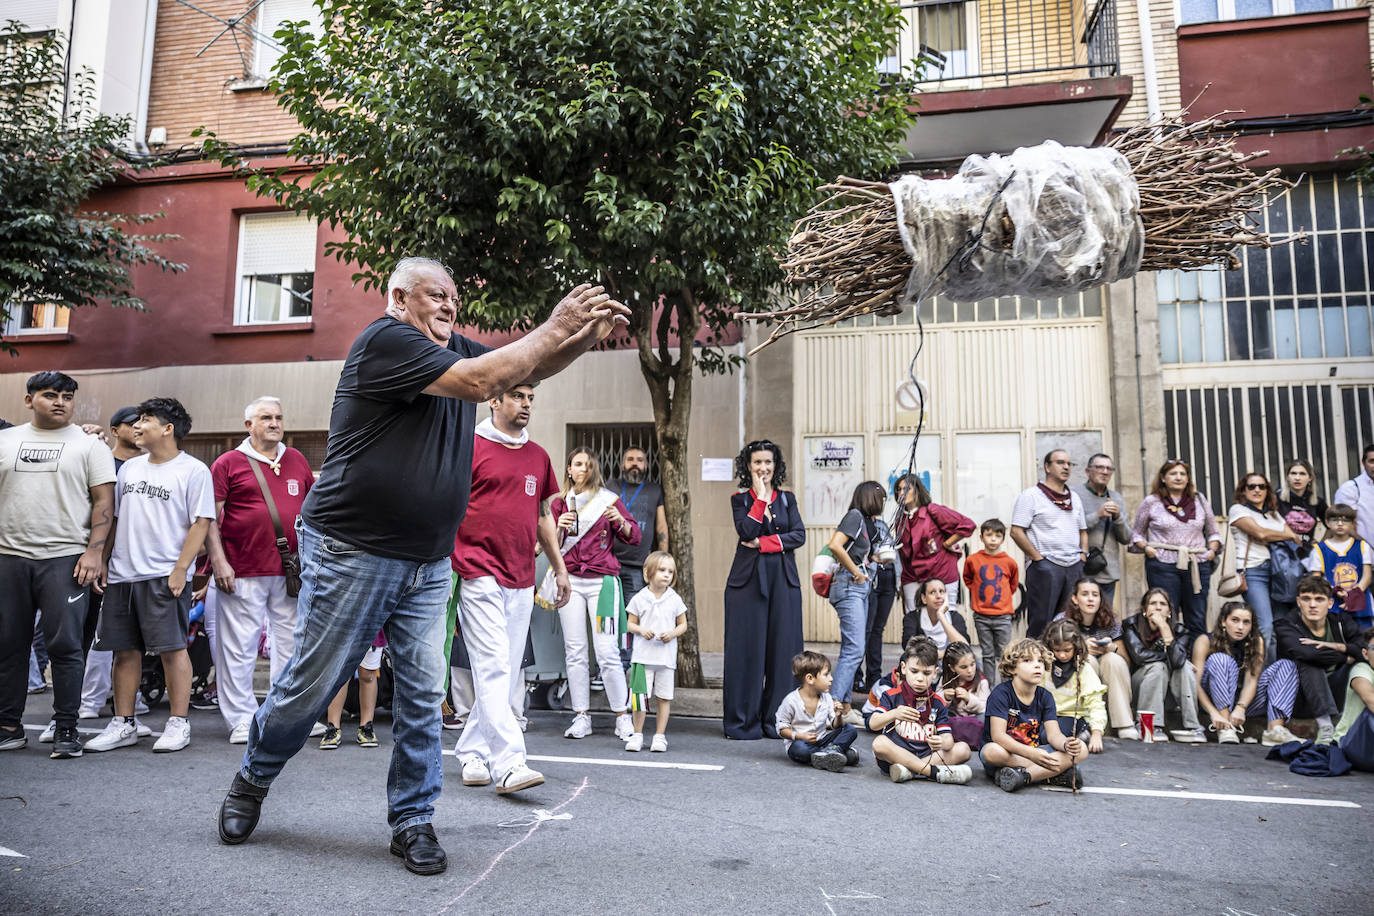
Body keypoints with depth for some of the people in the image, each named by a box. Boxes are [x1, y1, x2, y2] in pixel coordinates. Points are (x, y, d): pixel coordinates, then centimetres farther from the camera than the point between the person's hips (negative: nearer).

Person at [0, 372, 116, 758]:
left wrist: (94, 551, -12)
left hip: (65, 559, -3)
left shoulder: (89, 444, 3)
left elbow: (104, 501, -2)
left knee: (66, 646, -2)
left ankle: (66, 729, 7)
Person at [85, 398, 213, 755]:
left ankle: (178, 723, 5)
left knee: (172, 648, -4)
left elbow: (201, 523, -9)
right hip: (121, 574, 6)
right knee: (125, 650, 10)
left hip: (165, 576, -6)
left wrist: (180, 570, -15)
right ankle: (123, 724, 20)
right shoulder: (129, 467, 16)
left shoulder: (193, 470, -4)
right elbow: (114, 519, 21)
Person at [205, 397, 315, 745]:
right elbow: (209, 518, -2)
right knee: (239, 649, 2)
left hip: (291, 571, 4)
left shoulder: (297, 461, 13)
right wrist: (219, 561, -10)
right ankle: (242, 719, 14)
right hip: (243, 572, -4)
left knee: (292, 644, 10)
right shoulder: (228, 463, 1)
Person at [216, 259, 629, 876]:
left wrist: (589, 334, -6)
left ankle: (412, 821, 18)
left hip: (427, 565, 7)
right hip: (352, 553, -6)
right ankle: (252, 779, 35)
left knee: (424, 695, 5)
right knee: (311, 684, 8)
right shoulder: (385, 340, -12)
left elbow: (532, 367, 12)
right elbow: (479, 383, -22)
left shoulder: (455, 349, 12)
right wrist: (555, 326, -17)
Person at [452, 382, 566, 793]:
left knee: (508, 674, 10)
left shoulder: (538, 457, 15)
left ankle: (472, 752, 24)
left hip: (521, 580, 6)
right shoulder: (471, 448, -2)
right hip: (479, 575, -6)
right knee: (493, 668, -10)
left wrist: (559, 568, 20)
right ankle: (508, 764, -10)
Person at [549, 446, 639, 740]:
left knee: (607, 652, -8)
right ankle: (581, 717, 11)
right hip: (570, 580, 2)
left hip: (602, 580, -2)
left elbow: (634, 537, 4)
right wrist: (560, 528, -9)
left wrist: (620, 520, -14)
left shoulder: (609, 499, 7)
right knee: (575, 651, 2)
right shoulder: (560, 503, 13)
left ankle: (622, 717, 3)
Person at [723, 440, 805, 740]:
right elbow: (746, 532, -11)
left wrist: (763, 543, -8)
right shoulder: (740, 499, 6)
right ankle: (743, 721, 9)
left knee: (782, 648, 1)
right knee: (748, 649, -1)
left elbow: (799, 535, -1)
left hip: (783, 579, 2)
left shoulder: (787, 498, 12)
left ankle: (776, 720, 12)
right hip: (748, 578, -2)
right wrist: (760, 498, -11)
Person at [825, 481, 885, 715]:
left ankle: (844, 704, 15)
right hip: (849, 586, -10)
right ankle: (835, 702, -15)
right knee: (854, 649, -14)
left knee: (854, 648, 10)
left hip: (861, 589, 10)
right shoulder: (855, 515, -9)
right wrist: (857, 573, -15)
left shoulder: (869, 521, 17)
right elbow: (835, 545, -21)